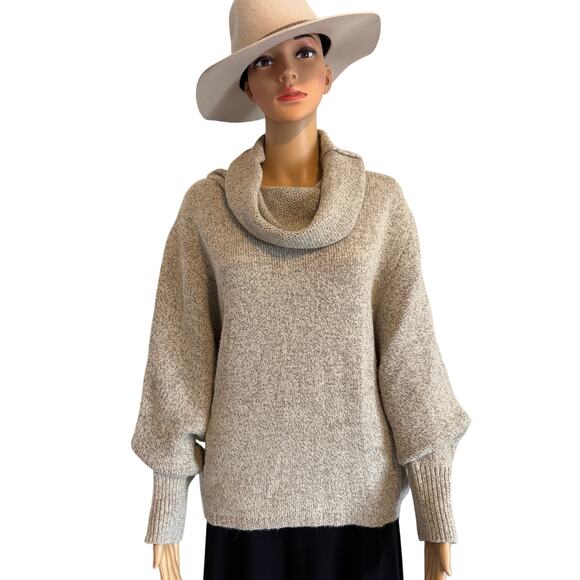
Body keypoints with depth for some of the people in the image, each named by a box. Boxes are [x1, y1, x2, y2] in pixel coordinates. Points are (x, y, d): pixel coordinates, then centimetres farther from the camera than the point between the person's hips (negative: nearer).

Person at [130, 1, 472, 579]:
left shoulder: (381, 200, -3)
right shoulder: (207, 204, -4)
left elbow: (409, 352, -4)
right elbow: (177, 357, -3)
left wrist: (437, 519, -4)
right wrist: (166, 517, -2)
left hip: (361, 494, 1)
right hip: (243, 497, 0)